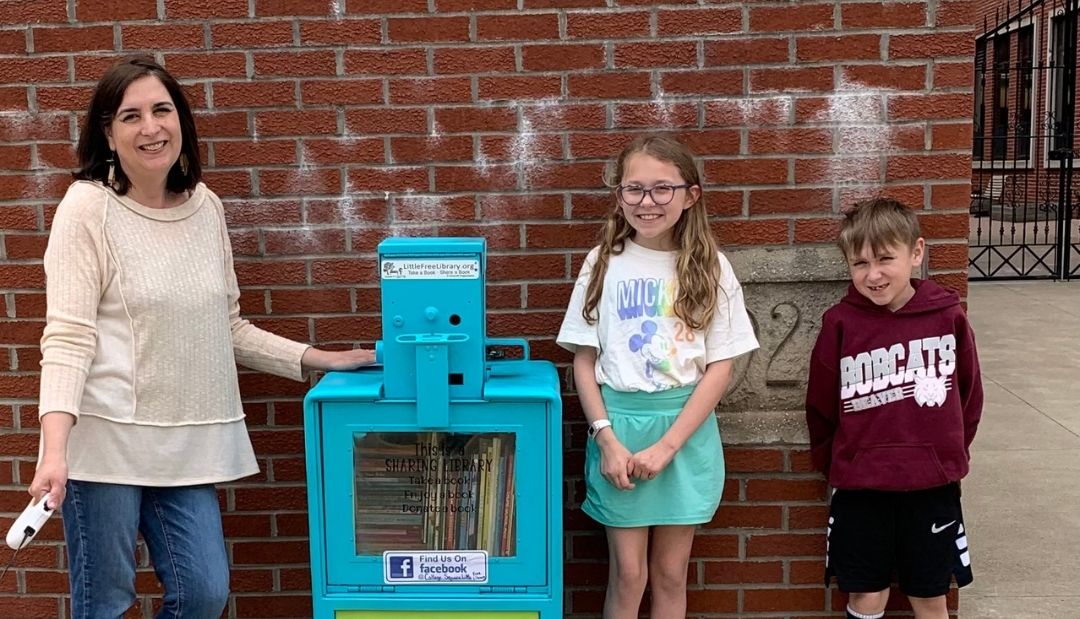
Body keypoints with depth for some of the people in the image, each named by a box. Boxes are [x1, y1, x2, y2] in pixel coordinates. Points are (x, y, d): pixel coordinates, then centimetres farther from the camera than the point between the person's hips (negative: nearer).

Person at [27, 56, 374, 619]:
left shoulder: (205, 206, 7)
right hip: (106, 439, -5)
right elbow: (67, 338, -13)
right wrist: (55, 450, -25)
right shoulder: (88, 206, -8)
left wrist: (322, 359, 10)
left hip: (188, 441, 5)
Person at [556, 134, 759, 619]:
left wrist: (666, 445, -12)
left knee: (670, 573, 11)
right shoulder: (603, 264, -1)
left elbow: (720, 368, -4)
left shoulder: (710, 269, -2)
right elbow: (583, 361, 0)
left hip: (687, 430, 1)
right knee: (628, 573, 5)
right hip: (619, 423, 0)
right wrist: (607, 440, -11)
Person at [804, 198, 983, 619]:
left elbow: (969, 396, 8)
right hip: (860, 488, -1)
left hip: (933, 487, 1)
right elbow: (820, 406, 3)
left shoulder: (948, 316, -5)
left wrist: (950, 454, 13)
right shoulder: (840, 324, -8)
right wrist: (834, 466, 12)